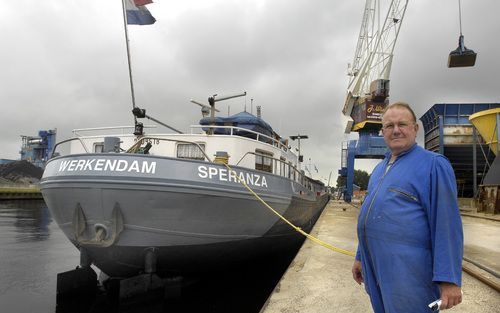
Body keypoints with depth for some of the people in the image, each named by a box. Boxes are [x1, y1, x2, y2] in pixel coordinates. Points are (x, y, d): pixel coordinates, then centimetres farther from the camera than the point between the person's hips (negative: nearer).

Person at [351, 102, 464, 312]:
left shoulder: (433, 164, -8)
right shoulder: (380, 168, 15)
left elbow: (446, 224, -15)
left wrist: (449, 279, -18)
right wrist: (361, 257, 20)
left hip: (409, 271, -7)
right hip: (377, 269, 7)